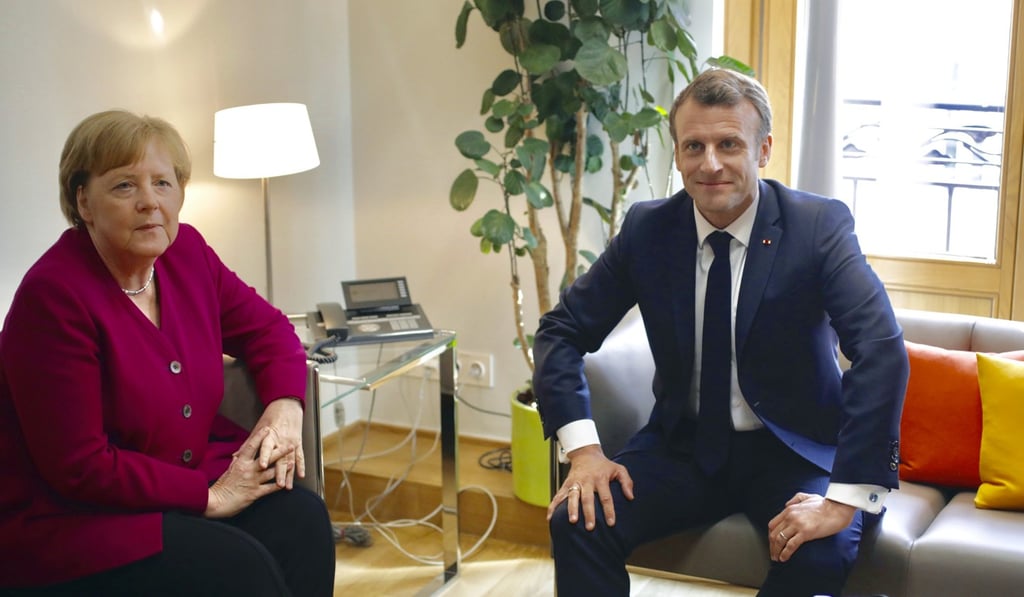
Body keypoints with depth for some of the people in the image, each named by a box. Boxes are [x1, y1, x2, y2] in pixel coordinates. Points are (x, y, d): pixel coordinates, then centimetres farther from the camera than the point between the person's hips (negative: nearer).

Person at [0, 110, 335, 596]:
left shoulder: (185, 251, 1)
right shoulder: (53, 296, -19)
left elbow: (266, 328, 15)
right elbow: (79, 467, -20)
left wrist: (285, 405, -6)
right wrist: (211, 495, -17)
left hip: (190, 479, 7)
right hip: (69, 525, -6)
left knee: (300, 518, -18)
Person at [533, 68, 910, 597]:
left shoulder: (820, 226, -13)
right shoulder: (646, 229, -4)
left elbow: (883, 353, -24)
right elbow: (561, 331, 1)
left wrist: (845, 498, -32)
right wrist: (583, 449, -14)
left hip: (791, 451, -2)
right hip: (684, 445, 2)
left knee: (821, 554, -31)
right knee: (579, 521, -22)